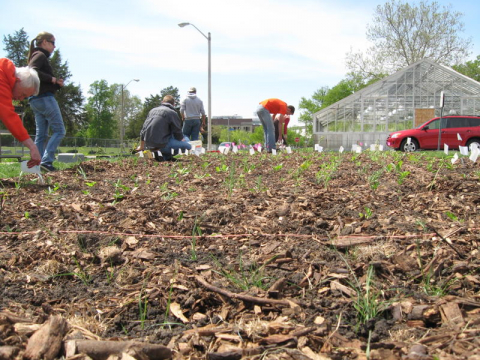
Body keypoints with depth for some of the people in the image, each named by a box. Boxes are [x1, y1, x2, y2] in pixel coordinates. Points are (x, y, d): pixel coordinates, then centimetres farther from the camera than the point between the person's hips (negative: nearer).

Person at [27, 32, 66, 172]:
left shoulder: (40, 56, 23)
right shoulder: (40, 55, -6)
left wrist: (56, 83, 6)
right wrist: (52, 79, -17)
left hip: (36, 100, 10)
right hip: (45, 98, -10)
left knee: (41, 134, 8)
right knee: (59, 130, -8)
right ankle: (46, 161, -16)